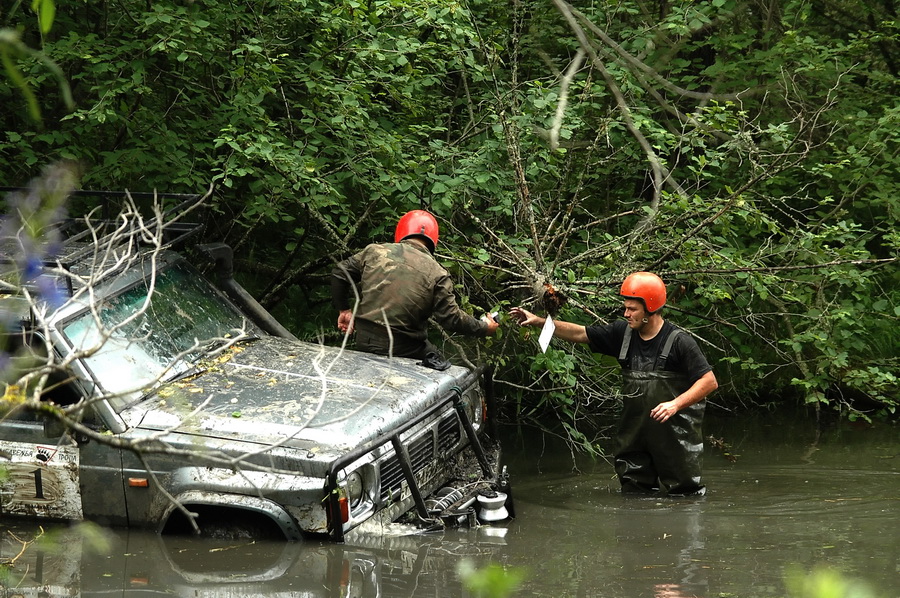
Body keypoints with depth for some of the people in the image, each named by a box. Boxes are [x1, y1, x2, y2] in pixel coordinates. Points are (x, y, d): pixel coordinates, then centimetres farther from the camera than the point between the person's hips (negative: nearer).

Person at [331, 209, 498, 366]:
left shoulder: (375, 251, 1)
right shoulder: (436, 274, -7)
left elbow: (339, 273, 10)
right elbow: (451, 318, -7)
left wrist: (343, 310, 24)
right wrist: (483, 328, 10)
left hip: (365, 340, 3)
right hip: (404, 349, -3)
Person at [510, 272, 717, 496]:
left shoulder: (679, 341, -13)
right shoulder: (623, 333, 3)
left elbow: (709, 382, -13)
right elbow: (579, 334, 8)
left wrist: (676, 404, -25)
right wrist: (539, 321, 0)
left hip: (675, 433, -6)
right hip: (635, 433, 6)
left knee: (686, 494, 0)